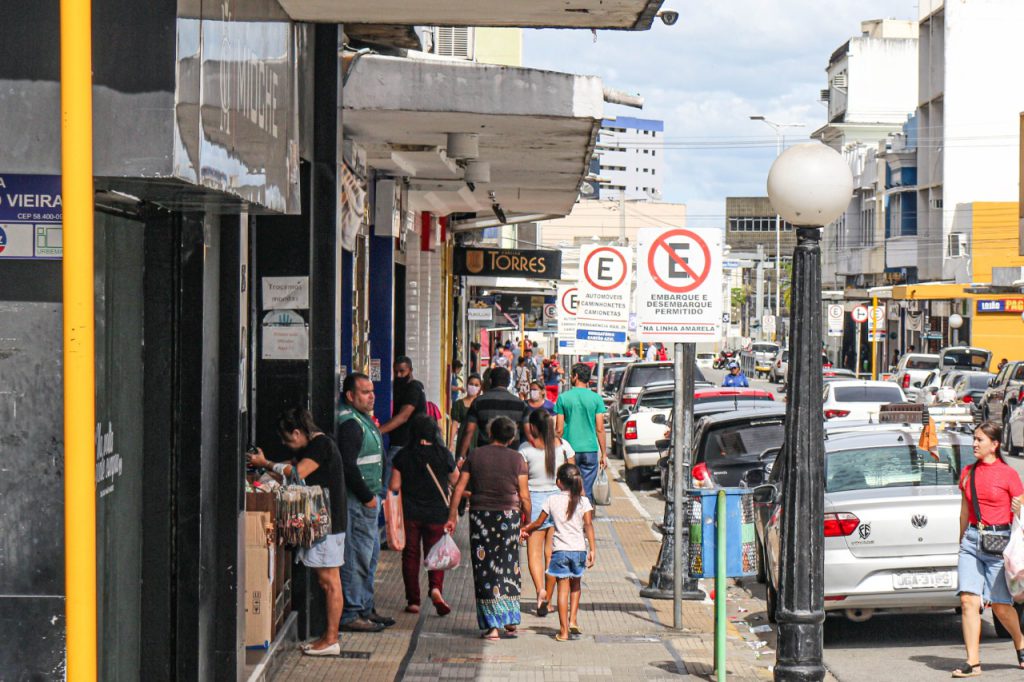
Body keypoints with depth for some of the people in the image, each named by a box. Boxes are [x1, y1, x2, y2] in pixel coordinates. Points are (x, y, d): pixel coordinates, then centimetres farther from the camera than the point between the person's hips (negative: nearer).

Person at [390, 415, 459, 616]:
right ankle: (436, 588, -19)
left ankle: (413, 601, 9)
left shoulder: (403, 455, -6)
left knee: (411, 555, 9)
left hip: (410, 514, 0)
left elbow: (394, 486, -5)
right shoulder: (443, 454, -6)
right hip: (437, 514, 0)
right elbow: (455, 480, 5)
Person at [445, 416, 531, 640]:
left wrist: (452, 516, 6)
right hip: (509, 516, 0)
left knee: (485, 571, 4)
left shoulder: (475, 456, 1)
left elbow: (459, 488, 0)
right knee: (509, 569, 15)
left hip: (480, 516, 0)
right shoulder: (517, 459, -2)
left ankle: (492, 625, 0)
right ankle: (511, 621, 18)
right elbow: (524, 496, -3)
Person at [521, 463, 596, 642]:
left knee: (563, 588, 0)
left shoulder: (552, 500, 1)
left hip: (559, 550, -1)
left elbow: (538, 523, 7)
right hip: (579, 549, 1)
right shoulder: (583, 501, 1)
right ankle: (572, 620, 11)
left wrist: (524, 530, 25)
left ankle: (564, 630, -3)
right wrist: (592, 549, -10)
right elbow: (588, 525, -8)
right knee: (576, 585, 22)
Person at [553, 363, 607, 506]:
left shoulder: (563, 398, -2)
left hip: (569, 450, 0)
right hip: (590, 450, 0)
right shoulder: (596, 398, 0)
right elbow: (600, 429, -1)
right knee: (587, 491, 4)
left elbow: (559, 429, -1)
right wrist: (603, 454, 6)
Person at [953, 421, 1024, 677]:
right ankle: (973, 662, -5)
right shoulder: (967, 473, 10)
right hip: (972, 540, 4)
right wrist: (962, 541, 22)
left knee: (1001, 606, 3)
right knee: (968, 600, -8)